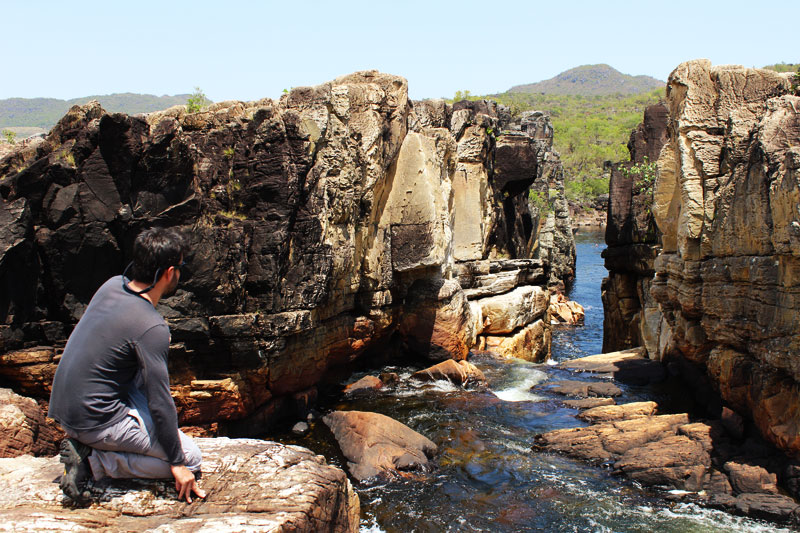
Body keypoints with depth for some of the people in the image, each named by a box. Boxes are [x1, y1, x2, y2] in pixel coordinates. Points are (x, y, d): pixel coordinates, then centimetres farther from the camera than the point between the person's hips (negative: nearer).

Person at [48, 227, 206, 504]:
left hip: (63, 406, 9)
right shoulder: (152, 328, -24)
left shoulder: (112, 285, 0)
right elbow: (160, 402, -18)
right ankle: (92, 461, -6)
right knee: (190, 458, 0)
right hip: (95, 420, -8)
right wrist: (177, 463, -8)